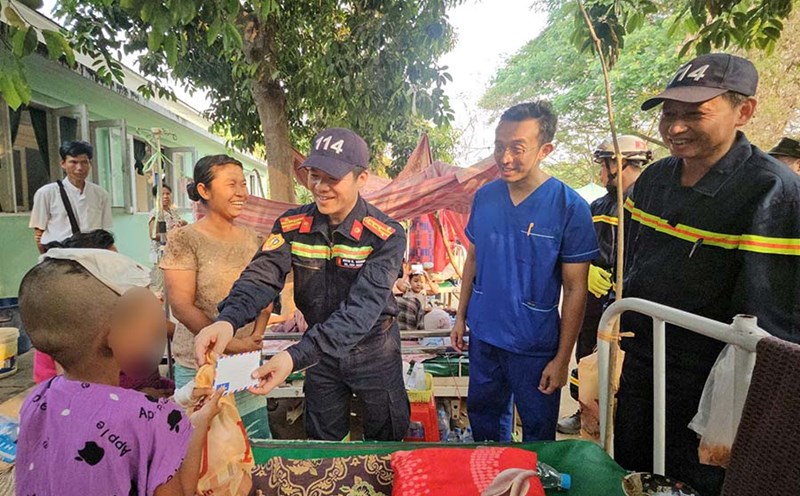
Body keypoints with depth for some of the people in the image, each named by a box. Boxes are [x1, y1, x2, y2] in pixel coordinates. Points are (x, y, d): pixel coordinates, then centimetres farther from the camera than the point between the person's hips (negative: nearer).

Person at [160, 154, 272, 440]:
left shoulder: (253, 240, 6)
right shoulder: (184, 240, -9)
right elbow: (181, 306, -12)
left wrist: (256, 337, -5)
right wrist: (229, 344, -15)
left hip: (248, 361, 4)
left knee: (259, 442, 11)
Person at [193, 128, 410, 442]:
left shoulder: (386, 236, -23)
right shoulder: (292, 225, -10)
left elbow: (362, 307, -33)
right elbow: (263, 276, -21)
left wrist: (297, 356, -44)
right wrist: (227, 320, -43)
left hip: (373, 349, -3)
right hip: (320, 350, 3)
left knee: (387, 441, 19)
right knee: (321, 444, 22)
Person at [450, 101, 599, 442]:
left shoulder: (570, 207, -15)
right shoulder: (484, 196, -1)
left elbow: (575, 289, -12)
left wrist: (562, 358, -11)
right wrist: (461, 316, 8)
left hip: (535, 346, -4)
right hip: (483, 337, 5)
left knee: (538, 433, 15)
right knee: (484, 420, 23)